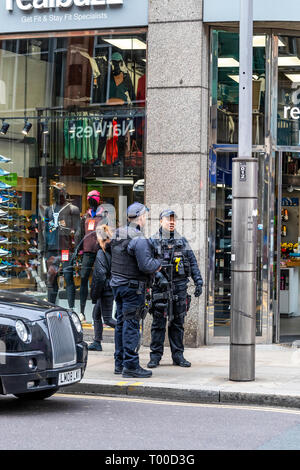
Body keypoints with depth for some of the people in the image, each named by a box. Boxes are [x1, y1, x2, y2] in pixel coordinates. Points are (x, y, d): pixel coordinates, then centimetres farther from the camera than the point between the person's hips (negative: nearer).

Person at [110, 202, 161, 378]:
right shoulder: (139, 239, -18)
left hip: (118, 284, 8)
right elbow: (146, 266, -24)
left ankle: (120, 363, 19)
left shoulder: (118, 235, 9)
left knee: (121, 323, 14)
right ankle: (131, 365, -5)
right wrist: (158, 264, -4)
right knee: (132, 325, -6)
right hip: (133, 287, -8)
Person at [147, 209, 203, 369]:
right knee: (158, 323, -1)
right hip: (161, 287, -3)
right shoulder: (153, 241, 1)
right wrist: (159, 276, -24)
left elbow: (193, 262, 10)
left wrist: (198, 282, 0)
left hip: (180, 286, 3)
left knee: (178, 323, 7)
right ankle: (155, 355, 5)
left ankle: (178, 355, 13)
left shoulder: (182, 241, 12)